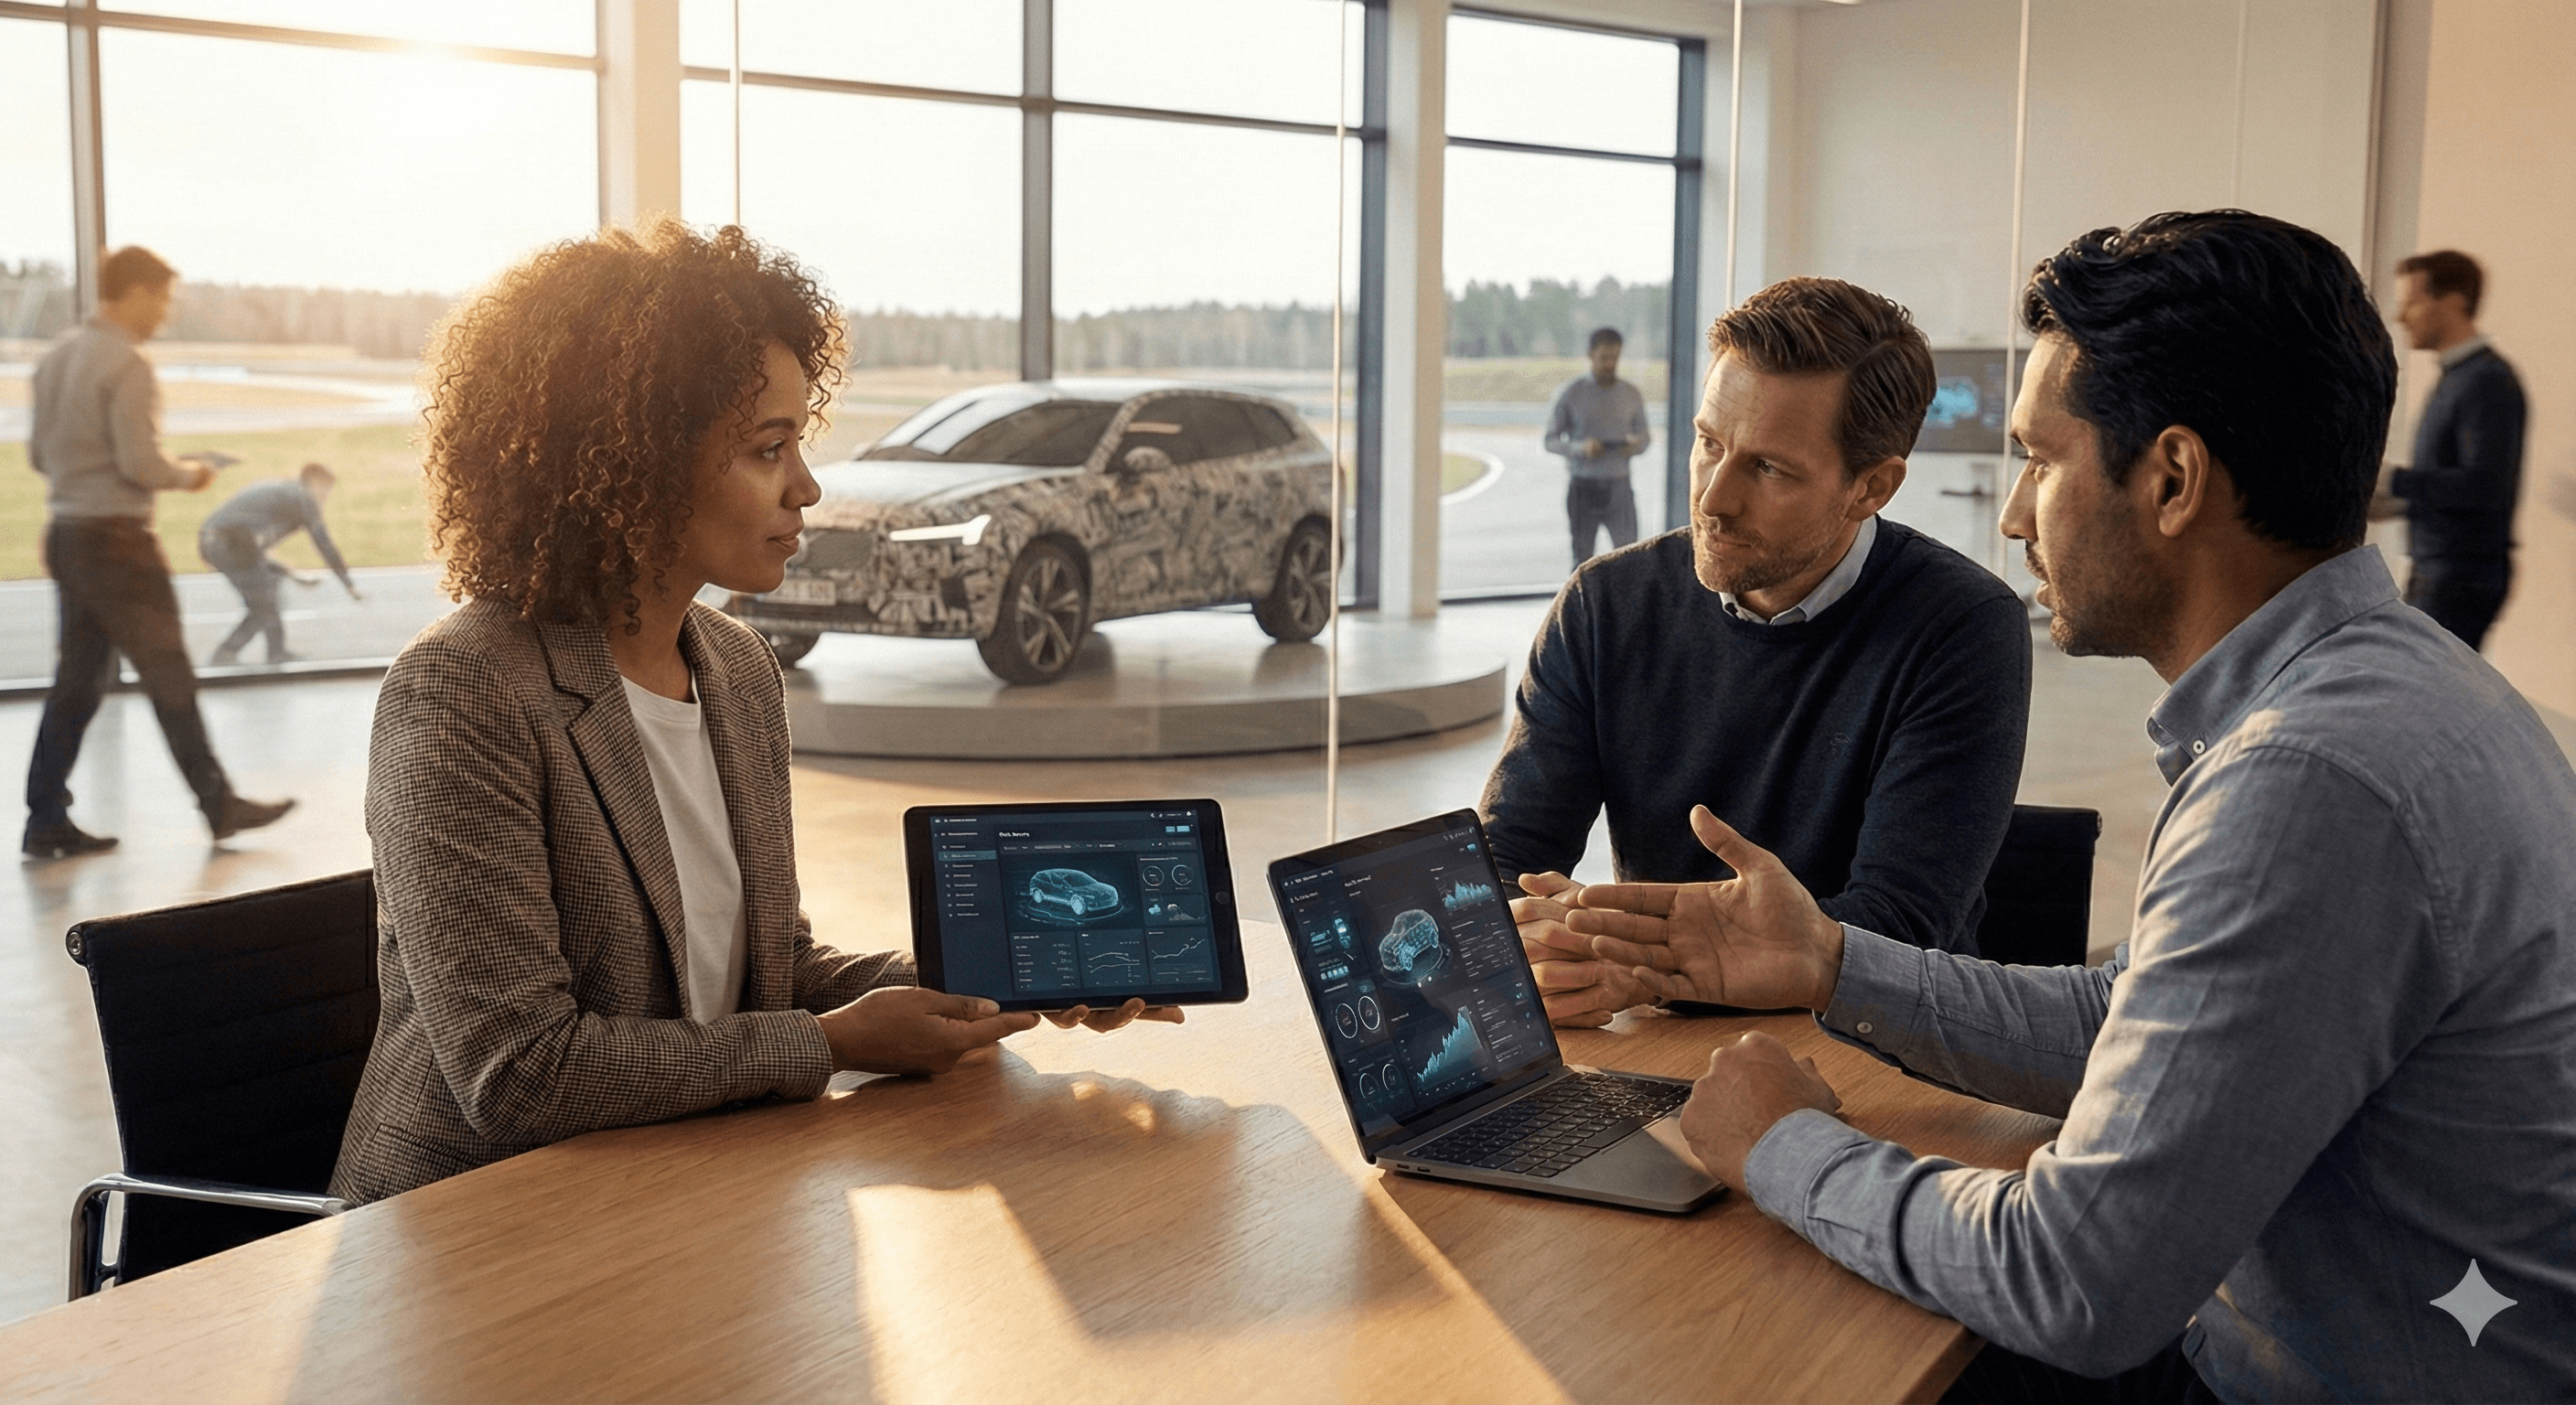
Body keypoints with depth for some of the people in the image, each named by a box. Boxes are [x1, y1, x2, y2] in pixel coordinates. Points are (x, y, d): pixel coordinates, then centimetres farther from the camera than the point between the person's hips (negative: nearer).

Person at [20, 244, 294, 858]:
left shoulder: (56, 358, 13)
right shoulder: (127, 366, -15)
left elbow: (39, 454, 18)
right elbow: (141, 463, -20)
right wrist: (190, 474, -3)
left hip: (65, 532, 9)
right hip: (115, 538, -9)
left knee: (77, 679, 11)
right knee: (168, 676, 0)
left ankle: (47, 823, 12)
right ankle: (218, 804, 8)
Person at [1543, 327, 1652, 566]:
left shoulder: (1631, 395, 7)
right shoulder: (1570, 394, -1)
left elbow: (1643, 437, 16)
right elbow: (1551, 441, 0)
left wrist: (1636, 445, -9)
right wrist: (1581, 448, -19)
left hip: (1619, 487, 2)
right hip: (1583, 486, -1)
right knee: (1582, 559, 3)